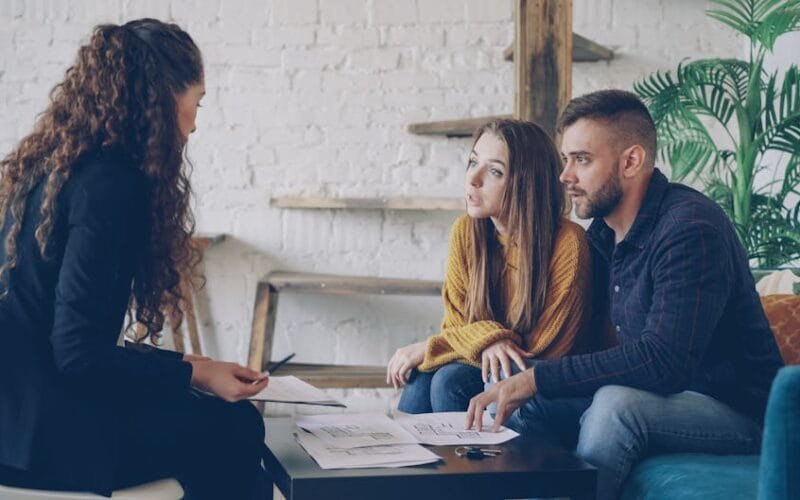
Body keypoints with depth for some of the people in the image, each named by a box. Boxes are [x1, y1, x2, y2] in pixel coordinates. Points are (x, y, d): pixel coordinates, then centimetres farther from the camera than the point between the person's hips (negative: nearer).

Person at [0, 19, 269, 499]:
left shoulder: (50, 165, 9)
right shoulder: (111, 184, -20)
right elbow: (78, 353, -22)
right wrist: (196, 373, -14)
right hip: (45, 431, -9)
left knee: (218, 412, 17)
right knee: (234, 431, 3)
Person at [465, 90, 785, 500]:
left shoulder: (689, 228, -22)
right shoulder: (603, 232, 6)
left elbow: (663, 361, -31)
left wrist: (536, 379, -31)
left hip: (733, 410, -8)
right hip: (658, 397, 8)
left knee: (616, 402, -33)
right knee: (523, 408, -6)